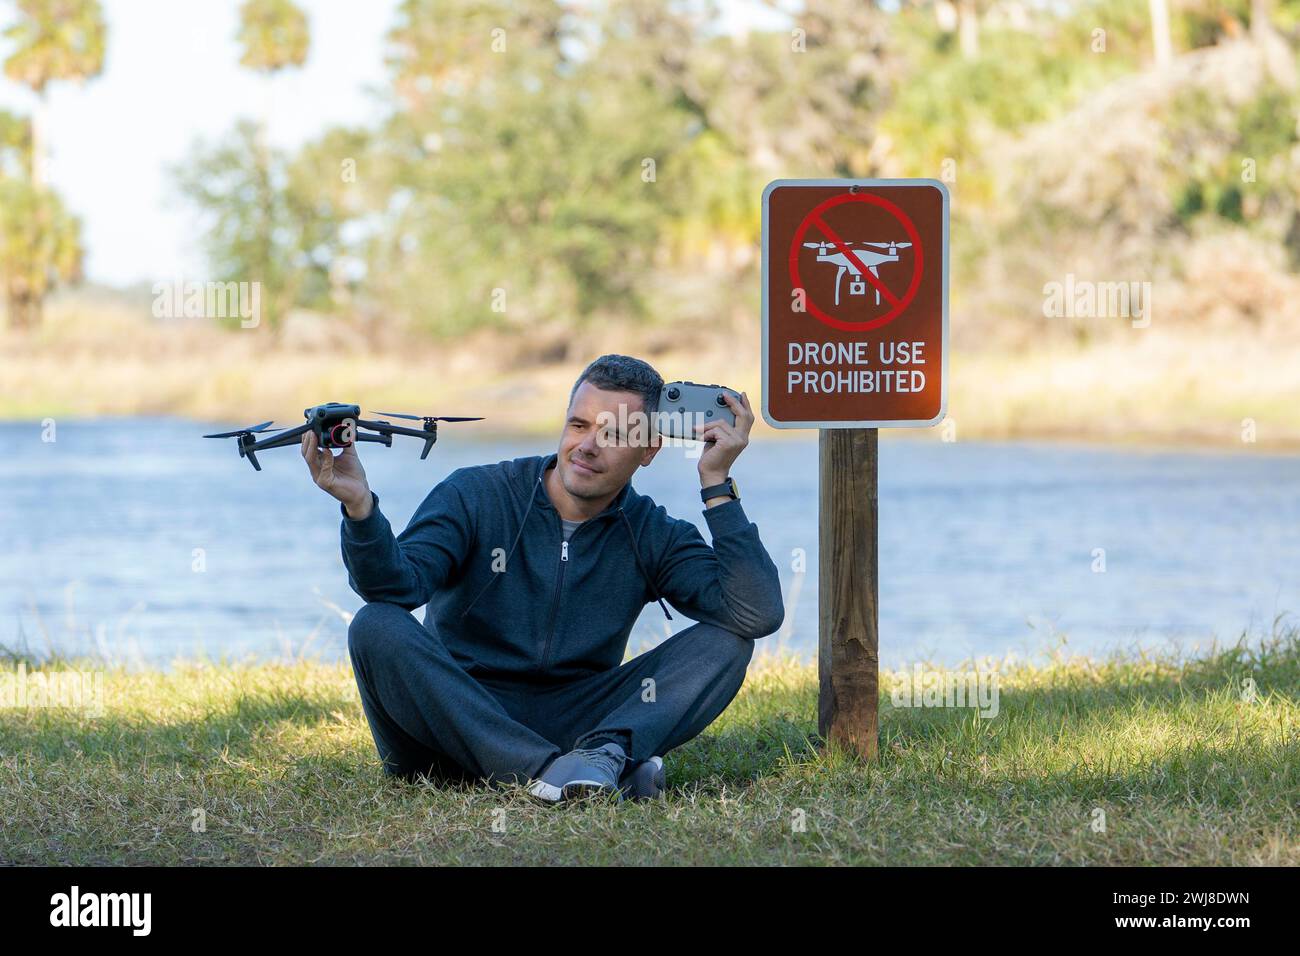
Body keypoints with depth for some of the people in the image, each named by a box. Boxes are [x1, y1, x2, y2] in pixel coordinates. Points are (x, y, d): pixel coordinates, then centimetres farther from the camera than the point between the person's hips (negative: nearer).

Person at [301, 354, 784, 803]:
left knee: (724, 639, -12)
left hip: (571, 724, 2)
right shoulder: (475, 496, -2)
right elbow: (396, 586, -18)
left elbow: (759, 614, -10)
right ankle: (547, 770, -42)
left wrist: (717, 485, -11)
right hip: (455, 721, -2)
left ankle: (607, 752, -37)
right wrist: (360, 507, -38)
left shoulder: (653, 537, 4)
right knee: (378, 627, -30)